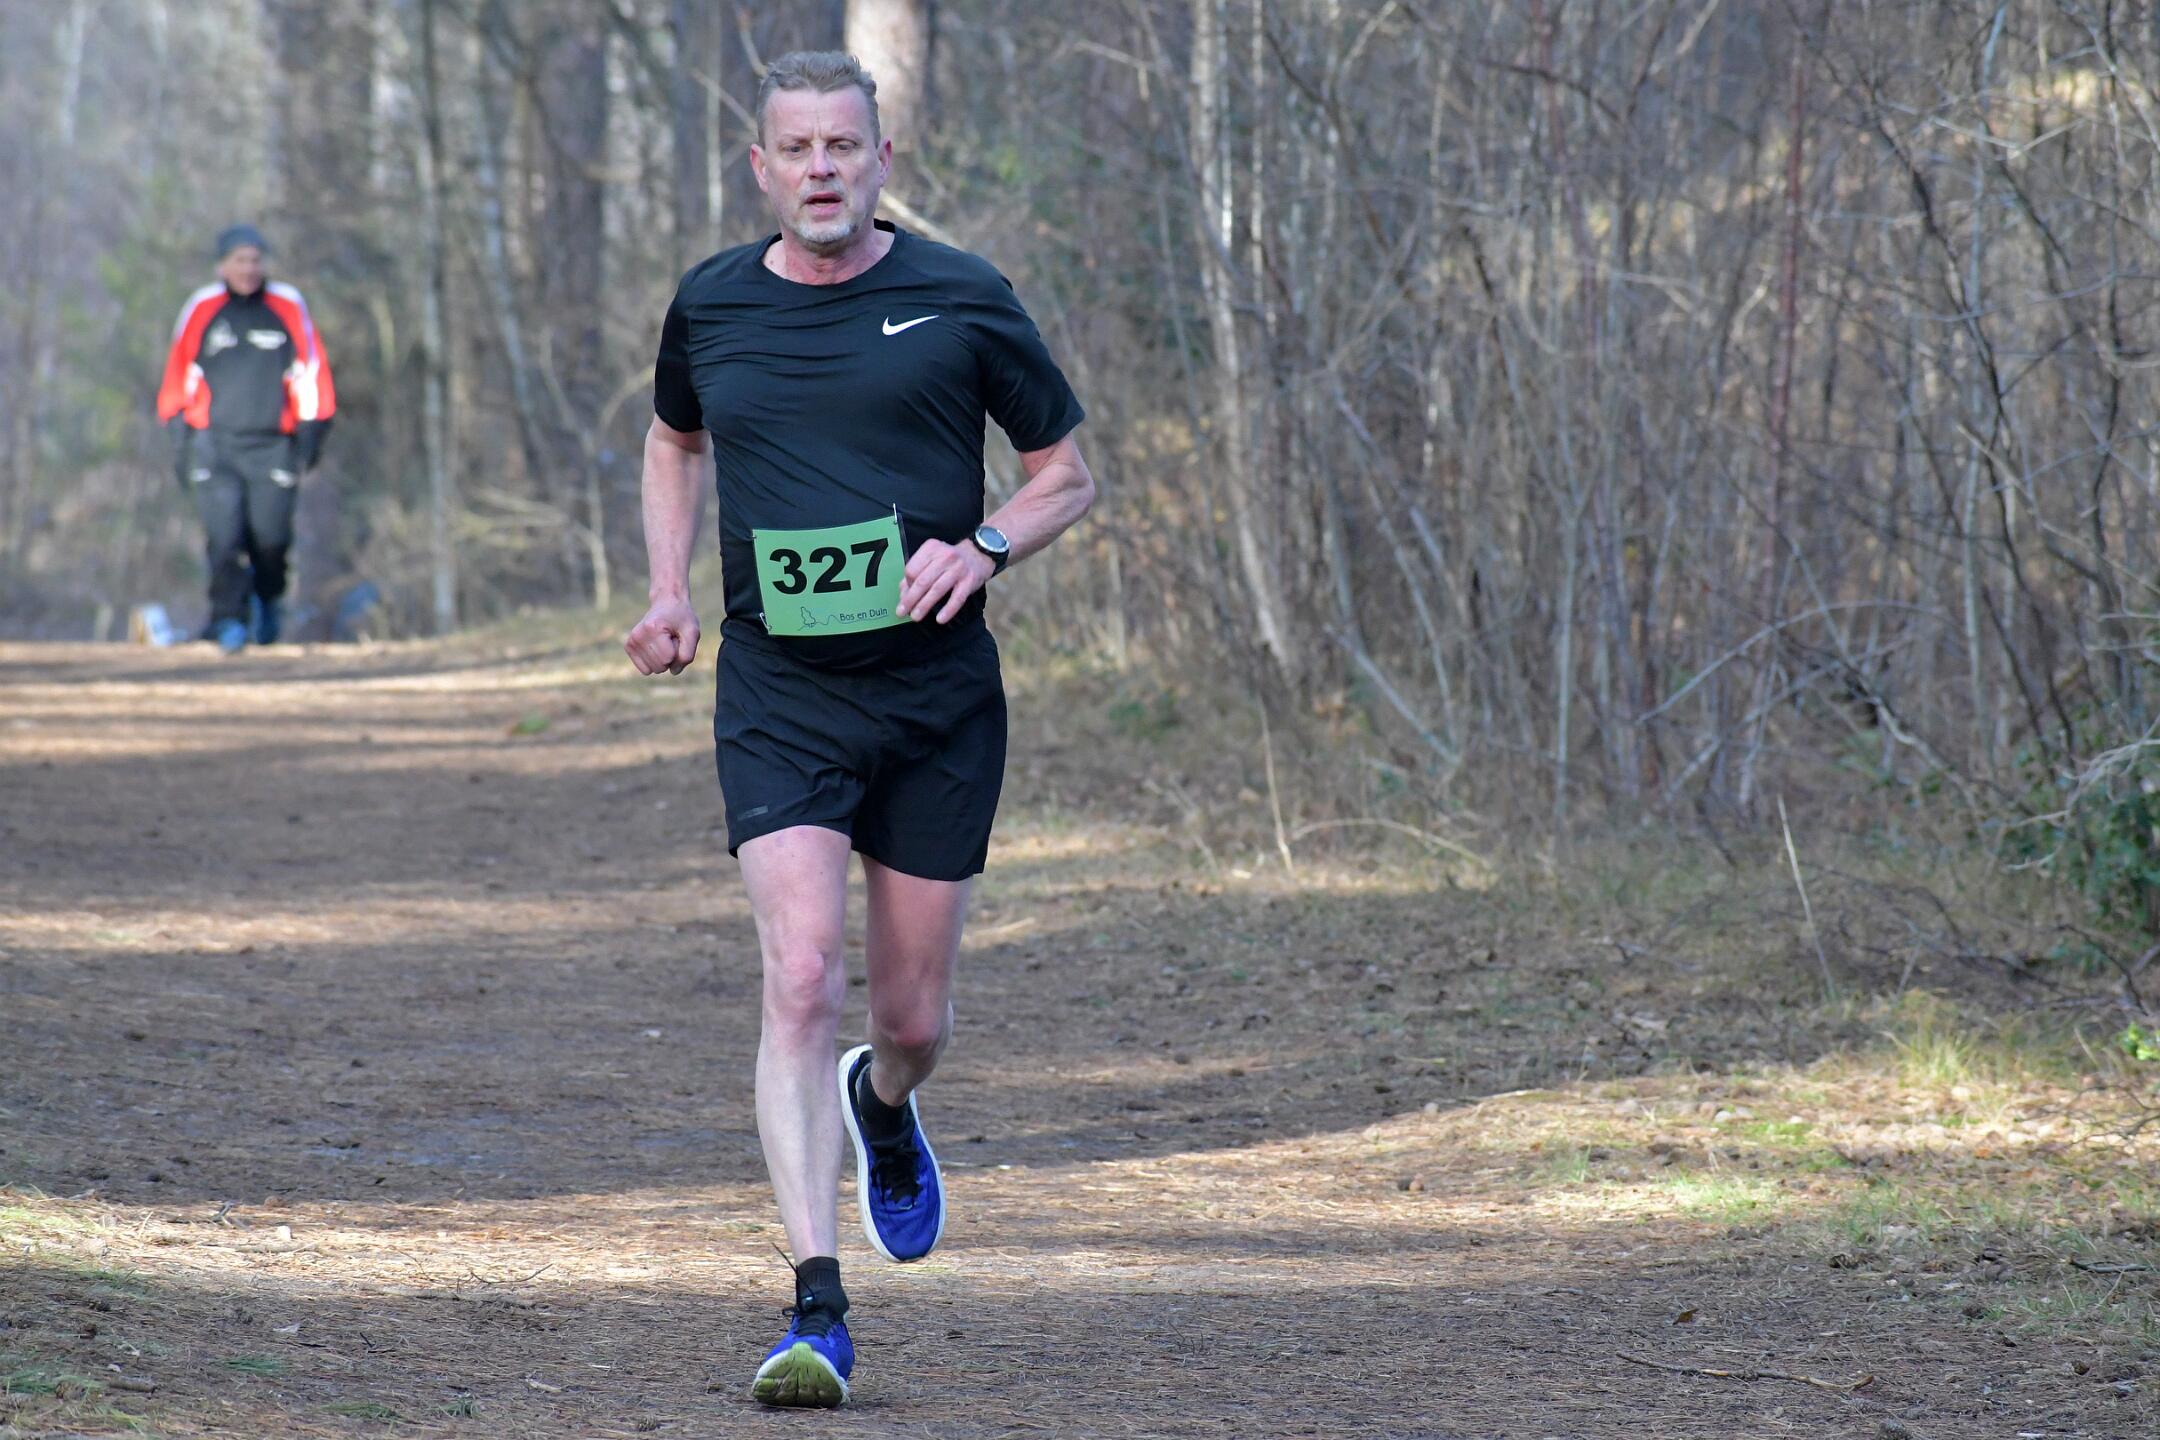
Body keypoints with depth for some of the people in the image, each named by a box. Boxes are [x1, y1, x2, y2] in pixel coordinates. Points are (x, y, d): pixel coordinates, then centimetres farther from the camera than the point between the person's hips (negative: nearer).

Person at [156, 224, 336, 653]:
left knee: (270, 538, 0)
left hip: (272, 445, 0)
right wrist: (179, 440, 8)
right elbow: (178, 376, 12)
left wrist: (311, 432, 1)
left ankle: (269, 601, 28)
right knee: (224, 535, -13)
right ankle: (228, 620, -9)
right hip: (213, 444, 0)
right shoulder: (201, 310, 6)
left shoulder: (288, 307, 4)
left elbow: (312, 373, 7)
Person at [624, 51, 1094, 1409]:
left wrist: (980, 548, -13)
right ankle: (818, 1312, -18)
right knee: (801, 980, -17)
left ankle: (885, 1110, 47)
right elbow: (675, 440, 25)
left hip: (939, 699, 0)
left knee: (914, 1016, 8)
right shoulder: (712, 306, 4)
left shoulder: (961, 300, -2)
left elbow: (1068, 475, 7)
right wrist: (670, 588, 10)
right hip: (778, 700, 0)